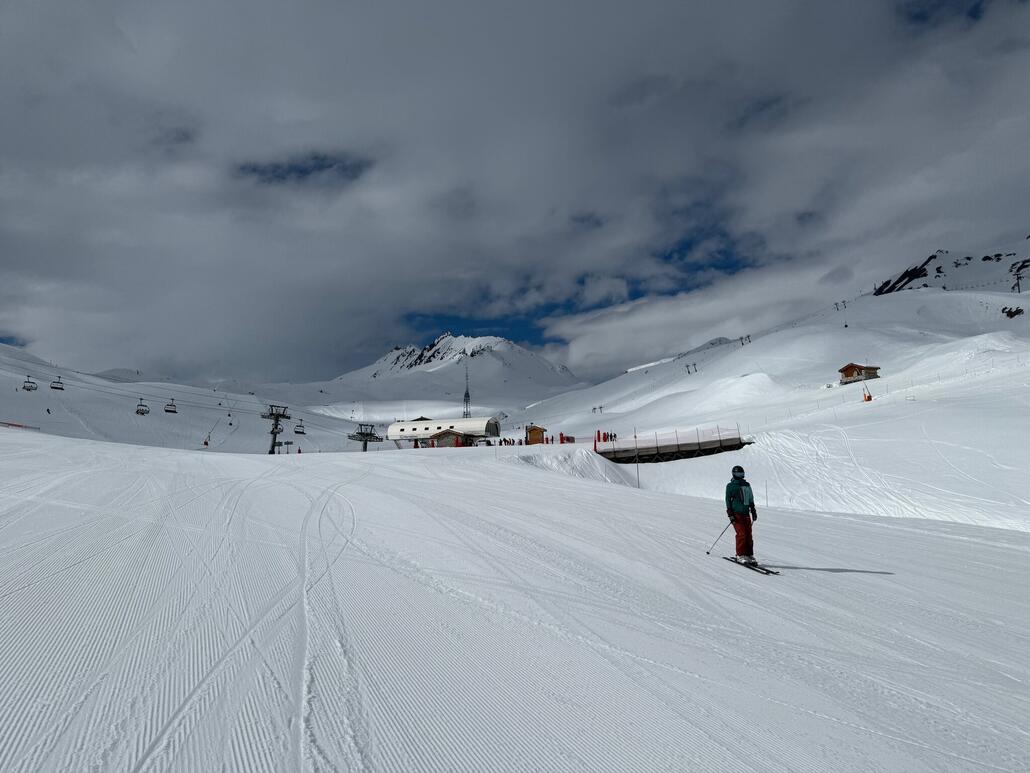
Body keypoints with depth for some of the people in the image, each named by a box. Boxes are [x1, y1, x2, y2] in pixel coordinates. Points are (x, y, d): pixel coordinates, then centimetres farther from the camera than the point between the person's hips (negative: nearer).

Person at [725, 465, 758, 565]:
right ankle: (740, 555, -6)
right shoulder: (730, 486, 1)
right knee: (741, 534, -12)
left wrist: (753, 511, 20)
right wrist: (730, 514, -8)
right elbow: (728, 500, -1)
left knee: (749, 534, 0)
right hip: (736, 513, -5)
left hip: (746, 513, 5)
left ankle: (749, 555, 7)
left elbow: (751, 499, 24)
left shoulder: (747, 485, 17)